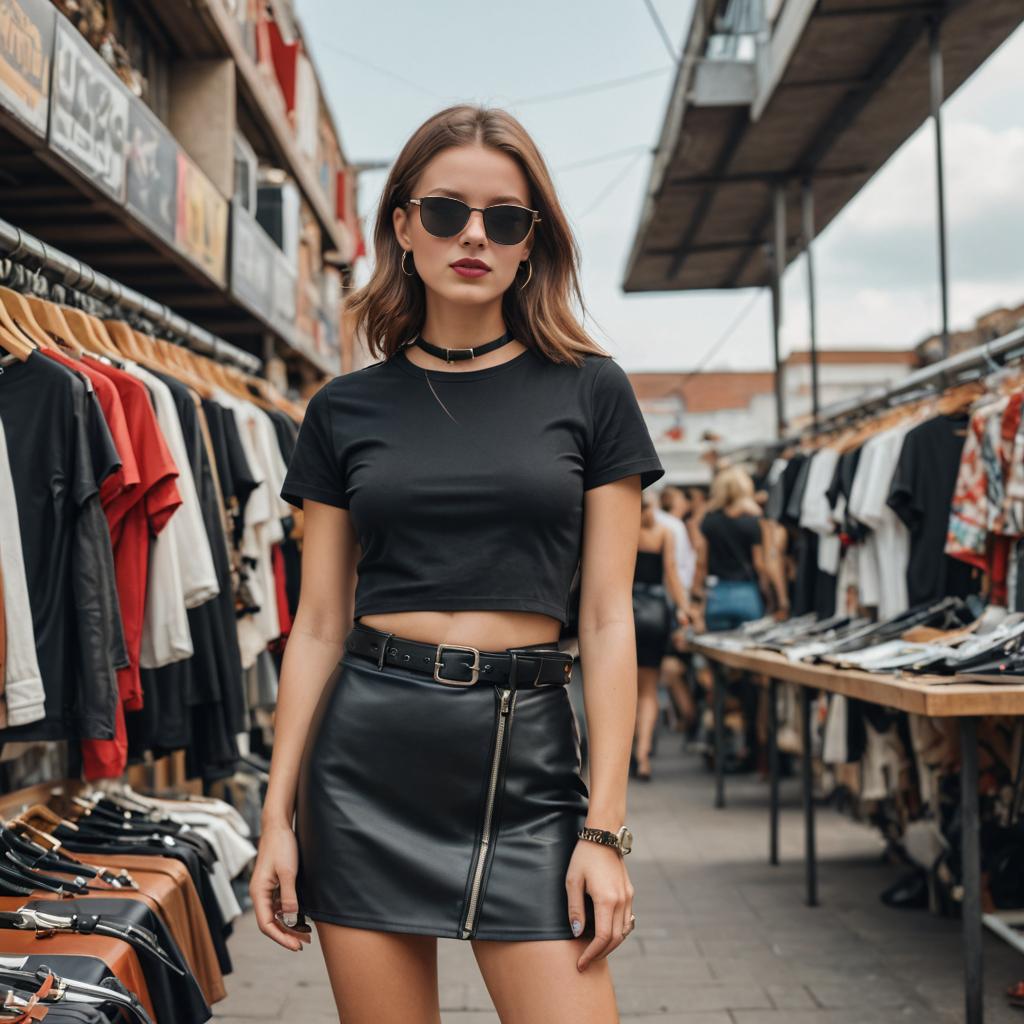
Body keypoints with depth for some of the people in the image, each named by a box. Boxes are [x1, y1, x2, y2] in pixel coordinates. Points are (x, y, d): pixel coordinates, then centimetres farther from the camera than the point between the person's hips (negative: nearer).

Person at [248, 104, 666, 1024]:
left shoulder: (588, 391, 2)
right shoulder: (347, 409, 6)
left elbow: (608, 618, -1)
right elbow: (318, 626, 7)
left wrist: (605, 827, -7)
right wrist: (279, 814, 3)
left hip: (527, 752, -1)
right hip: (368, 752, 1)